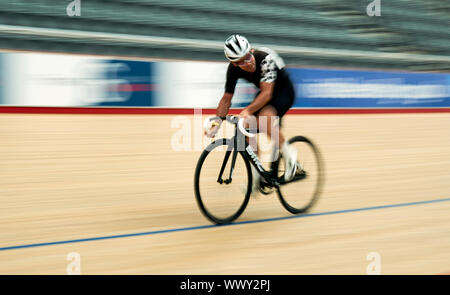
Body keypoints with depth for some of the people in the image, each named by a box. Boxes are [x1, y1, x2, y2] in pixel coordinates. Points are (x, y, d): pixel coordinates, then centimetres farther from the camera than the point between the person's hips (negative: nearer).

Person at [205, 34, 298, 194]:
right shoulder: (233, 69, -18)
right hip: (264, 93, 6)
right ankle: (255, 174, 6)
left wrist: (247, 111, -53)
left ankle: (288, 154, -14)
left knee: (265, 118, -33)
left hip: (284, 92, -6)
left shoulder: (265, 59, -35)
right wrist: (216, 124, -20)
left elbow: (267, 93, -40)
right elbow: (226, 99, -10)